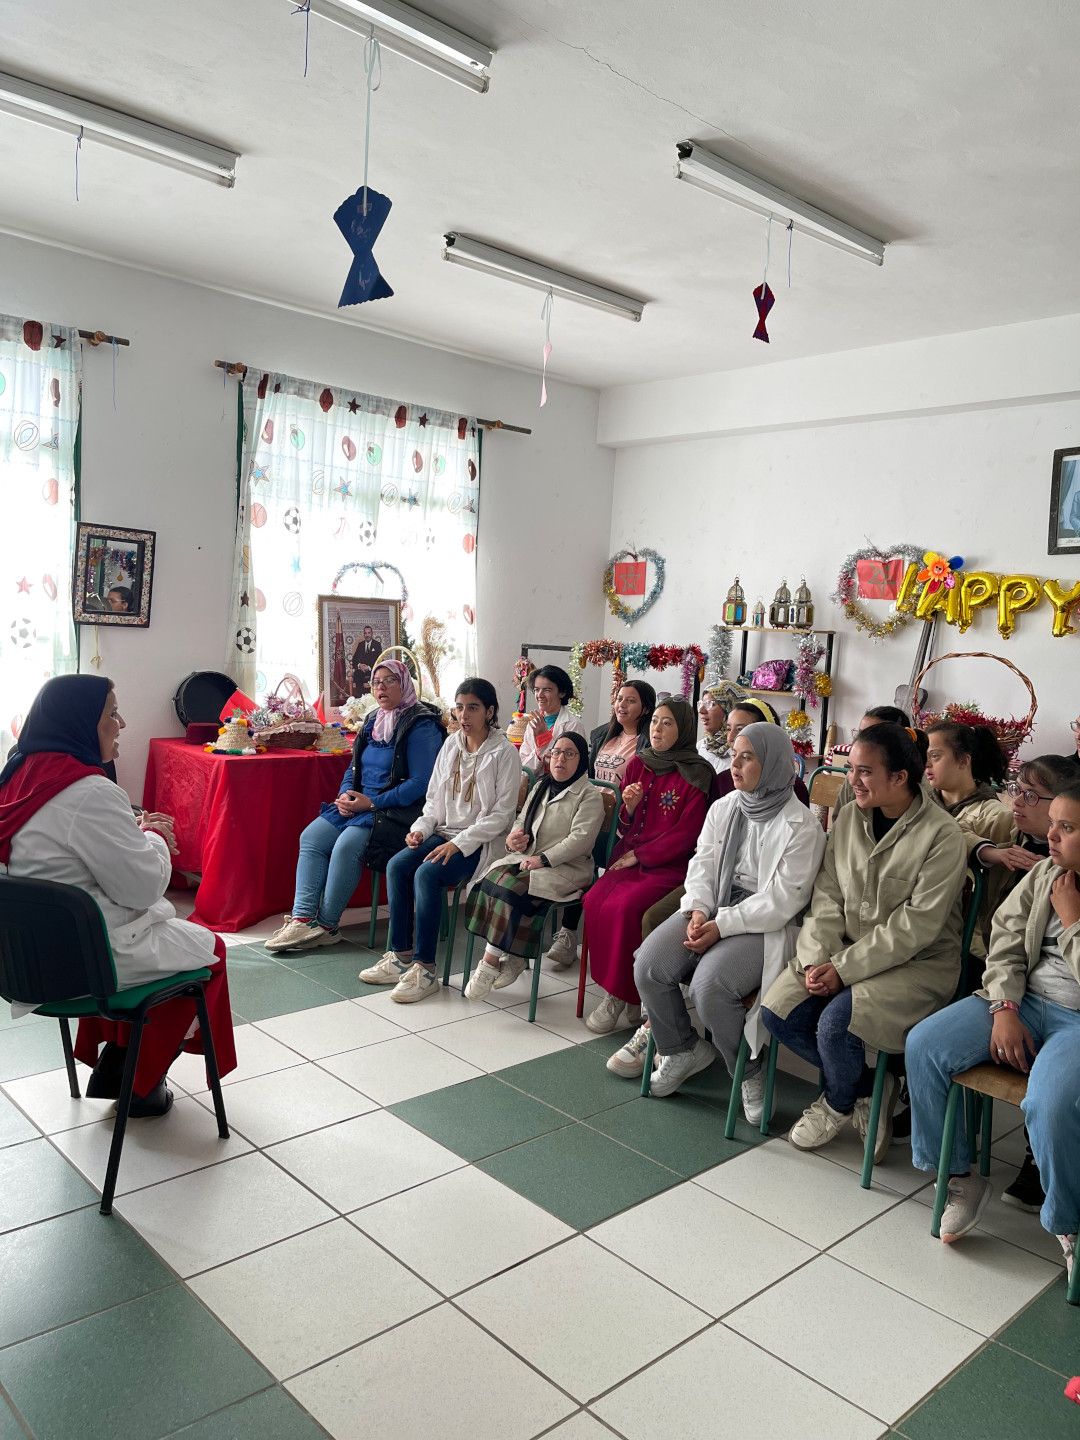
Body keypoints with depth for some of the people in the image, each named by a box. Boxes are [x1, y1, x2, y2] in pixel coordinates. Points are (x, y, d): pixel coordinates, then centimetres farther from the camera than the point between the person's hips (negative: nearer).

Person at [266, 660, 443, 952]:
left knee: (347, 845, -29)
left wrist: (372, 803, -17)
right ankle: (302, 918, -17)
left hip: (396, 811, -8)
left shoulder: (421, 725, -9)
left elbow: (420, 783, -16)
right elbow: (354, 767, 22)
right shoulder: (373, 721, 17)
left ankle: (327, 925, -16)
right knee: (311, 837, -12)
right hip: (357, 806, 8)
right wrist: (345, 796, 0)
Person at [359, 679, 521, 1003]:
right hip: (446, 832, 6)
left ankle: (425, 969, -20)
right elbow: (435, 798, 16)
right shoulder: (451, 744, 9)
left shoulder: (504, 753, -10)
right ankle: (399, 956, -9)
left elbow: (502, 814, -14)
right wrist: (421, 828, -3)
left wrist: (459, 843, -20)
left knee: (426, 874, -28)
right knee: (397, 865, -17)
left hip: (481, 842, -6)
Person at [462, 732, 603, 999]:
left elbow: (581, 839, -13)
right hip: (529, 858, 6)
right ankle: (512, 957, -19)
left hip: (566, 867, -6)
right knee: (495, 876, -25)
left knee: (512, 886, -30)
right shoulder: (540, 788, 21)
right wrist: (513, 838, 1)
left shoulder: (589, 795, -1)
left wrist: (543, 859, -20)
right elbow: (521, 821, 26)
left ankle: (491, 962, -22)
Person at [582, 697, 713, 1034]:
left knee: (624, 908, -29)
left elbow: (685, 835, -9)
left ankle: (621, 994, -10)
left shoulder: (696, 776, -6)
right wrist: (629, 806, -6)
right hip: (629, 858, 5)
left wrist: (638, 855, -8)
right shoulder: (639, 765, 11)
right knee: (594, 902, -22)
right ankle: (616, 988, -7)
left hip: (670, 864, -5)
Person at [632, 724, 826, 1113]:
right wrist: (698, 909, -10)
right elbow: (702, 863, 10)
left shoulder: (801, 826, -11)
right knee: (647, 966, -14)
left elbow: (783, 899, -15)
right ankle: (683, 1051, 12)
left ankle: (750, 1071, 0)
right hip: (713, 908, 6)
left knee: (709, 985, -30)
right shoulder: (724, 807, 9)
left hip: (766, 925, -6)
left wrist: (722, 926, -19)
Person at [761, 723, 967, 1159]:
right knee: (776, 1010, -12)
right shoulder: (849, 818, 3)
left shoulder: (942, 836, -16)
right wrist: (815, 958, -13)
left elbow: (916, 926, -20)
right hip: (846, 953, 6)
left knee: (835, 1021, -27)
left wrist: (845, 968, -21)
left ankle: (838, 1103, 8)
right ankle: (866, 1087, 10)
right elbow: (827, 896, 3)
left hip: (918, 963, -6)